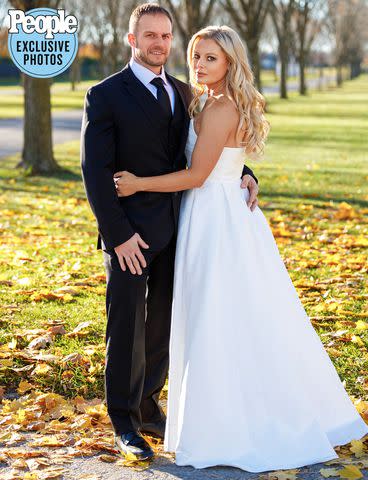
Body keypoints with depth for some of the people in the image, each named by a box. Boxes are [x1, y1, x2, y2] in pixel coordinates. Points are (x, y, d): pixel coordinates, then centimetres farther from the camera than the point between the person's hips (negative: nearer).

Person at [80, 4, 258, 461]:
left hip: (175, 229, 6)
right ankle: (125, 423, 18)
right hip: (131, 233, -5)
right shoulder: (105, 95, -7)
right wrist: (118, 233, -18)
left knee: (162, 325, 13)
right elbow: (95, 171, -12)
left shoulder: (182, 92, 11)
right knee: (127, 328, 2)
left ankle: (147, 406, 31)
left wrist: (242, 173, 2)